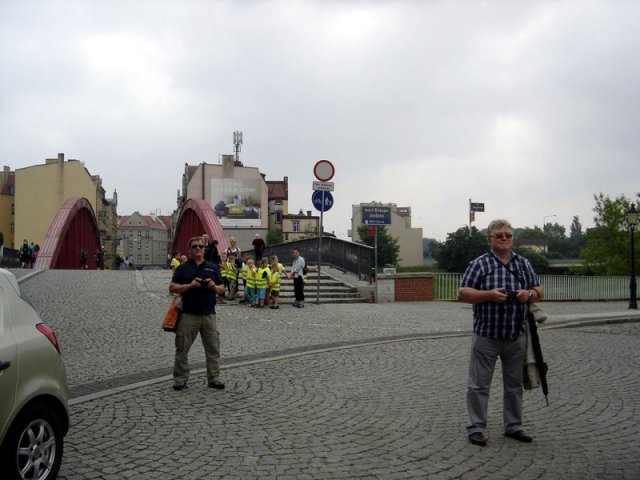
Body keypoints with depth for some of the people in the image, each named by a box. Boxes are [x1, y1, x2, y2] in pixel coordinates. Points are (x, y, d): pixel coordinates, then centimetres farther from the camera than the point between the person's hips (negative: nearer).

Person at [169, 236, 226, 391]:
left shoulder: (213, 267, 11)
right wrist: (189, 285, -16)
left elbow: (222, 288, 13)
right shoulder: (183, 267, 4)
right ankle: (180, 378, 15)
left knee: (213, 347, 4)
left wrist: (214, 287, -9)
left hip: (209, 314, 2)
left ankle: (214, 378, 14)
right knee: (182, 347, 3)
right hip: (188, 314, -2)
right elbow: (172, 288, -1)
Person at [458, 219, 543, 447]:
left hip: (517, 337, 4)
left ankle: (513, 426, 28)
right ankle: (476, 428, 12)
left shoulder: (523, 263, 10)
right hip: (486, 336, -4)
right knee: (479, 384, 1)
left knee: (514, 384, 14)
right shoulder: (480, 264, -4)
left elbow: (538, 290, 17)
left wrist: (529, 294, -7)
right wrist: (489, 295, -21)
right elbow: (462, 293, -8)